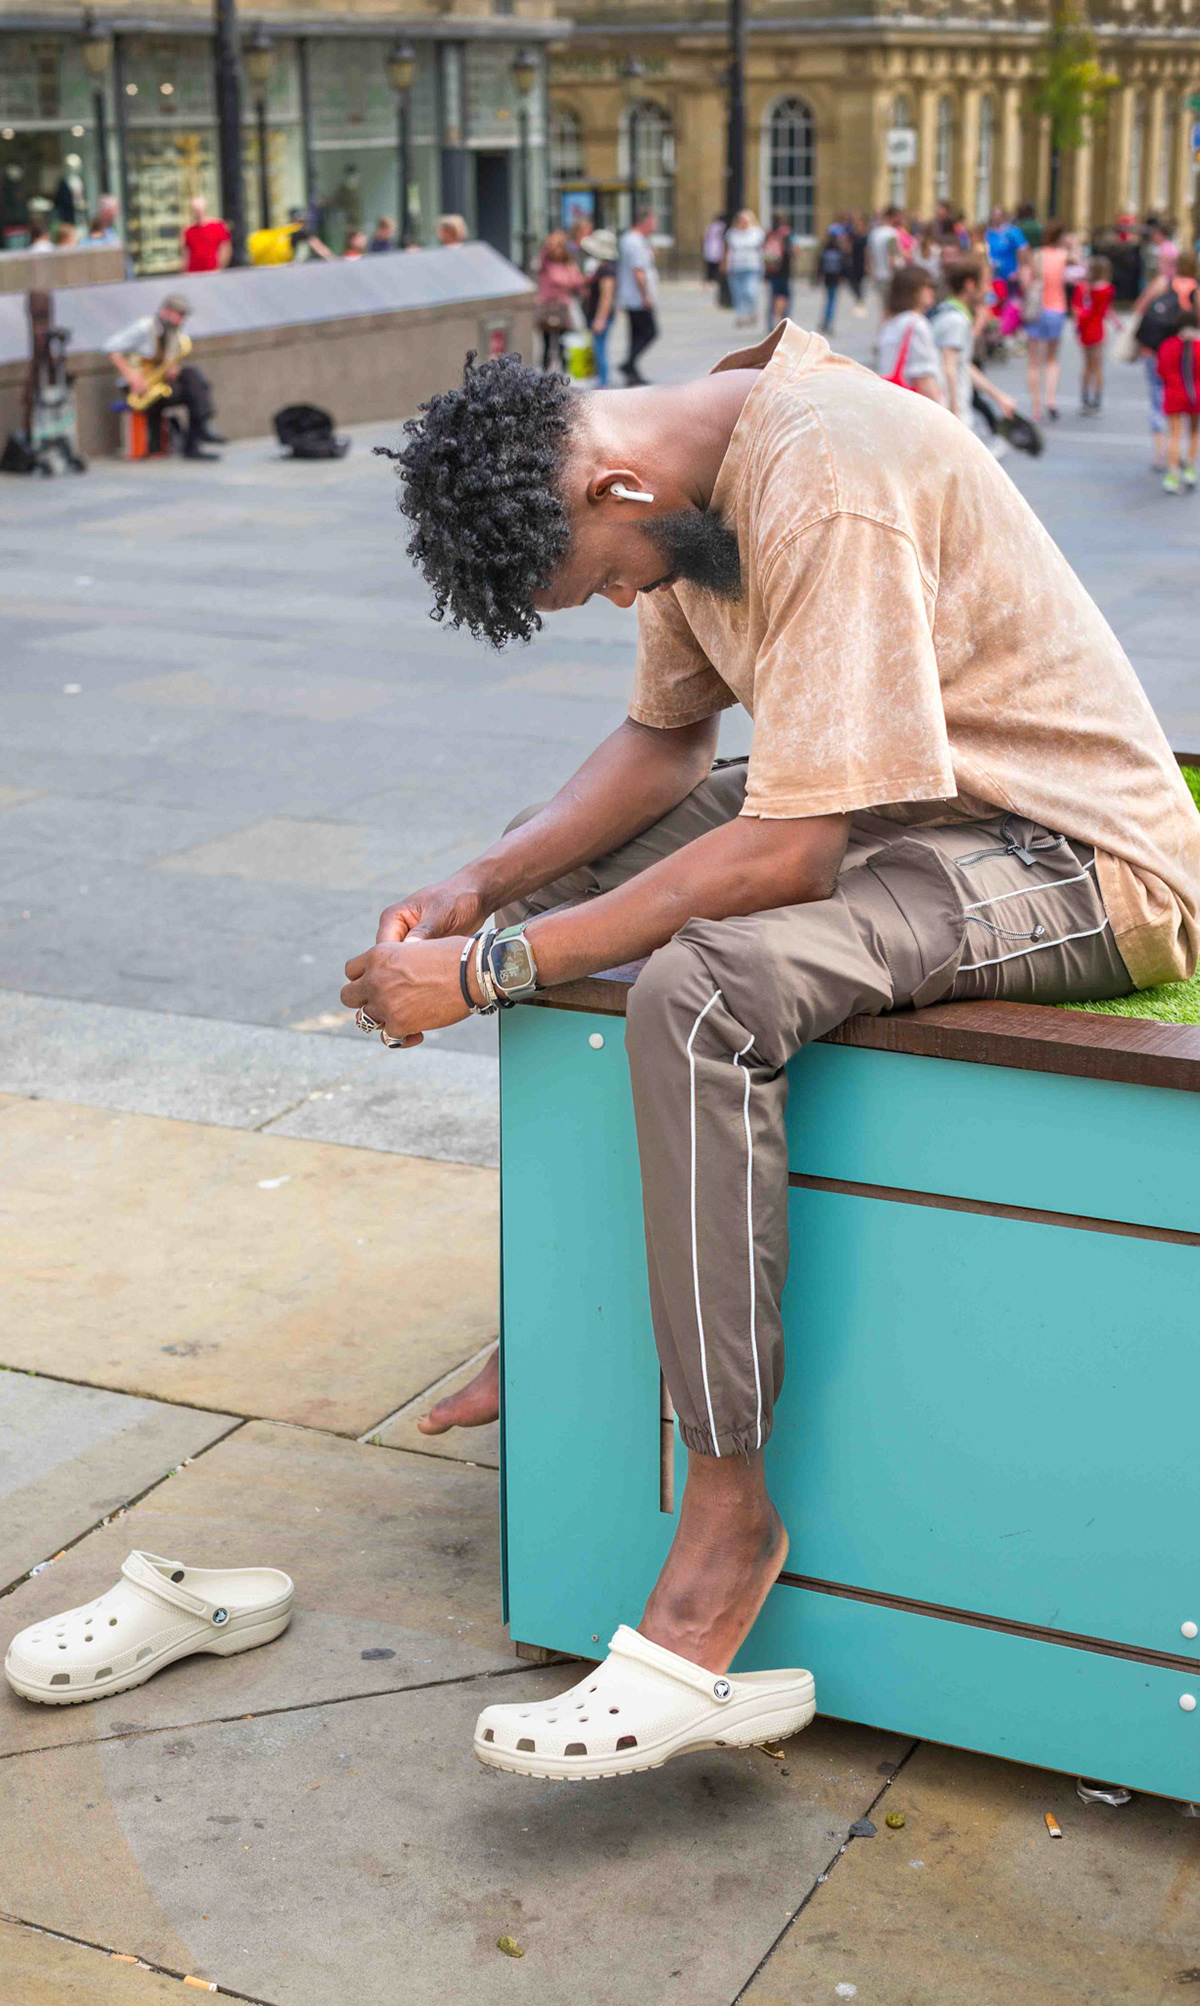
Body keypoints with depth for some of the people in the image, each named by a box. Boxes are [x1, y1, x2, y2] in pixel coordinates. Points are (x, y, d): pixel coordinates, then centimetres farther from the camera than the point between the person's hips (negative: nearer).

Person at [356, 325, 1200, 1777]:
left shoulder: (827, 483, -27)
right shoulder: (691, 479, 2)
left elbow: (792, 854, -29)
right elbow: (664, 742, 13)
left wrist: (493, 970, -24)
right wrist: (483, 887, -2)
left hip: (1082, 855, -10)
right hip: (903, 795, 10)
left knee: (703, 991, -32)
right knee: (559, 862, 11)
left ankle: (729, 1509, -21)